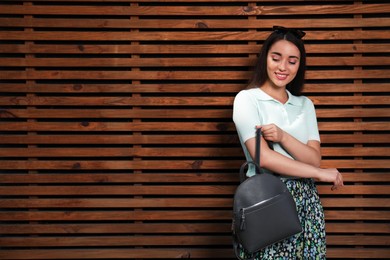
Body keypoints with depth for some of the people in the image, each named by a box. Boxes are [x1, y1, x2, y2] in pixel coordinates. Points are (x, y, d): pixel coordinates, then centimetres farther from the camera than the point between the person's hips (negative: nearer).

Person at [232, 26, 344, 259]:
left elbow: (314, 159, 1)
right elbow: (263, 157, -14)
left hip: (306, 201, 4)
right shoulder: (247, 99, -4)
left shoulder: (305, 104, 12)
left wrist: (283, 137, -17)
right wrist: (321, 173, -9)